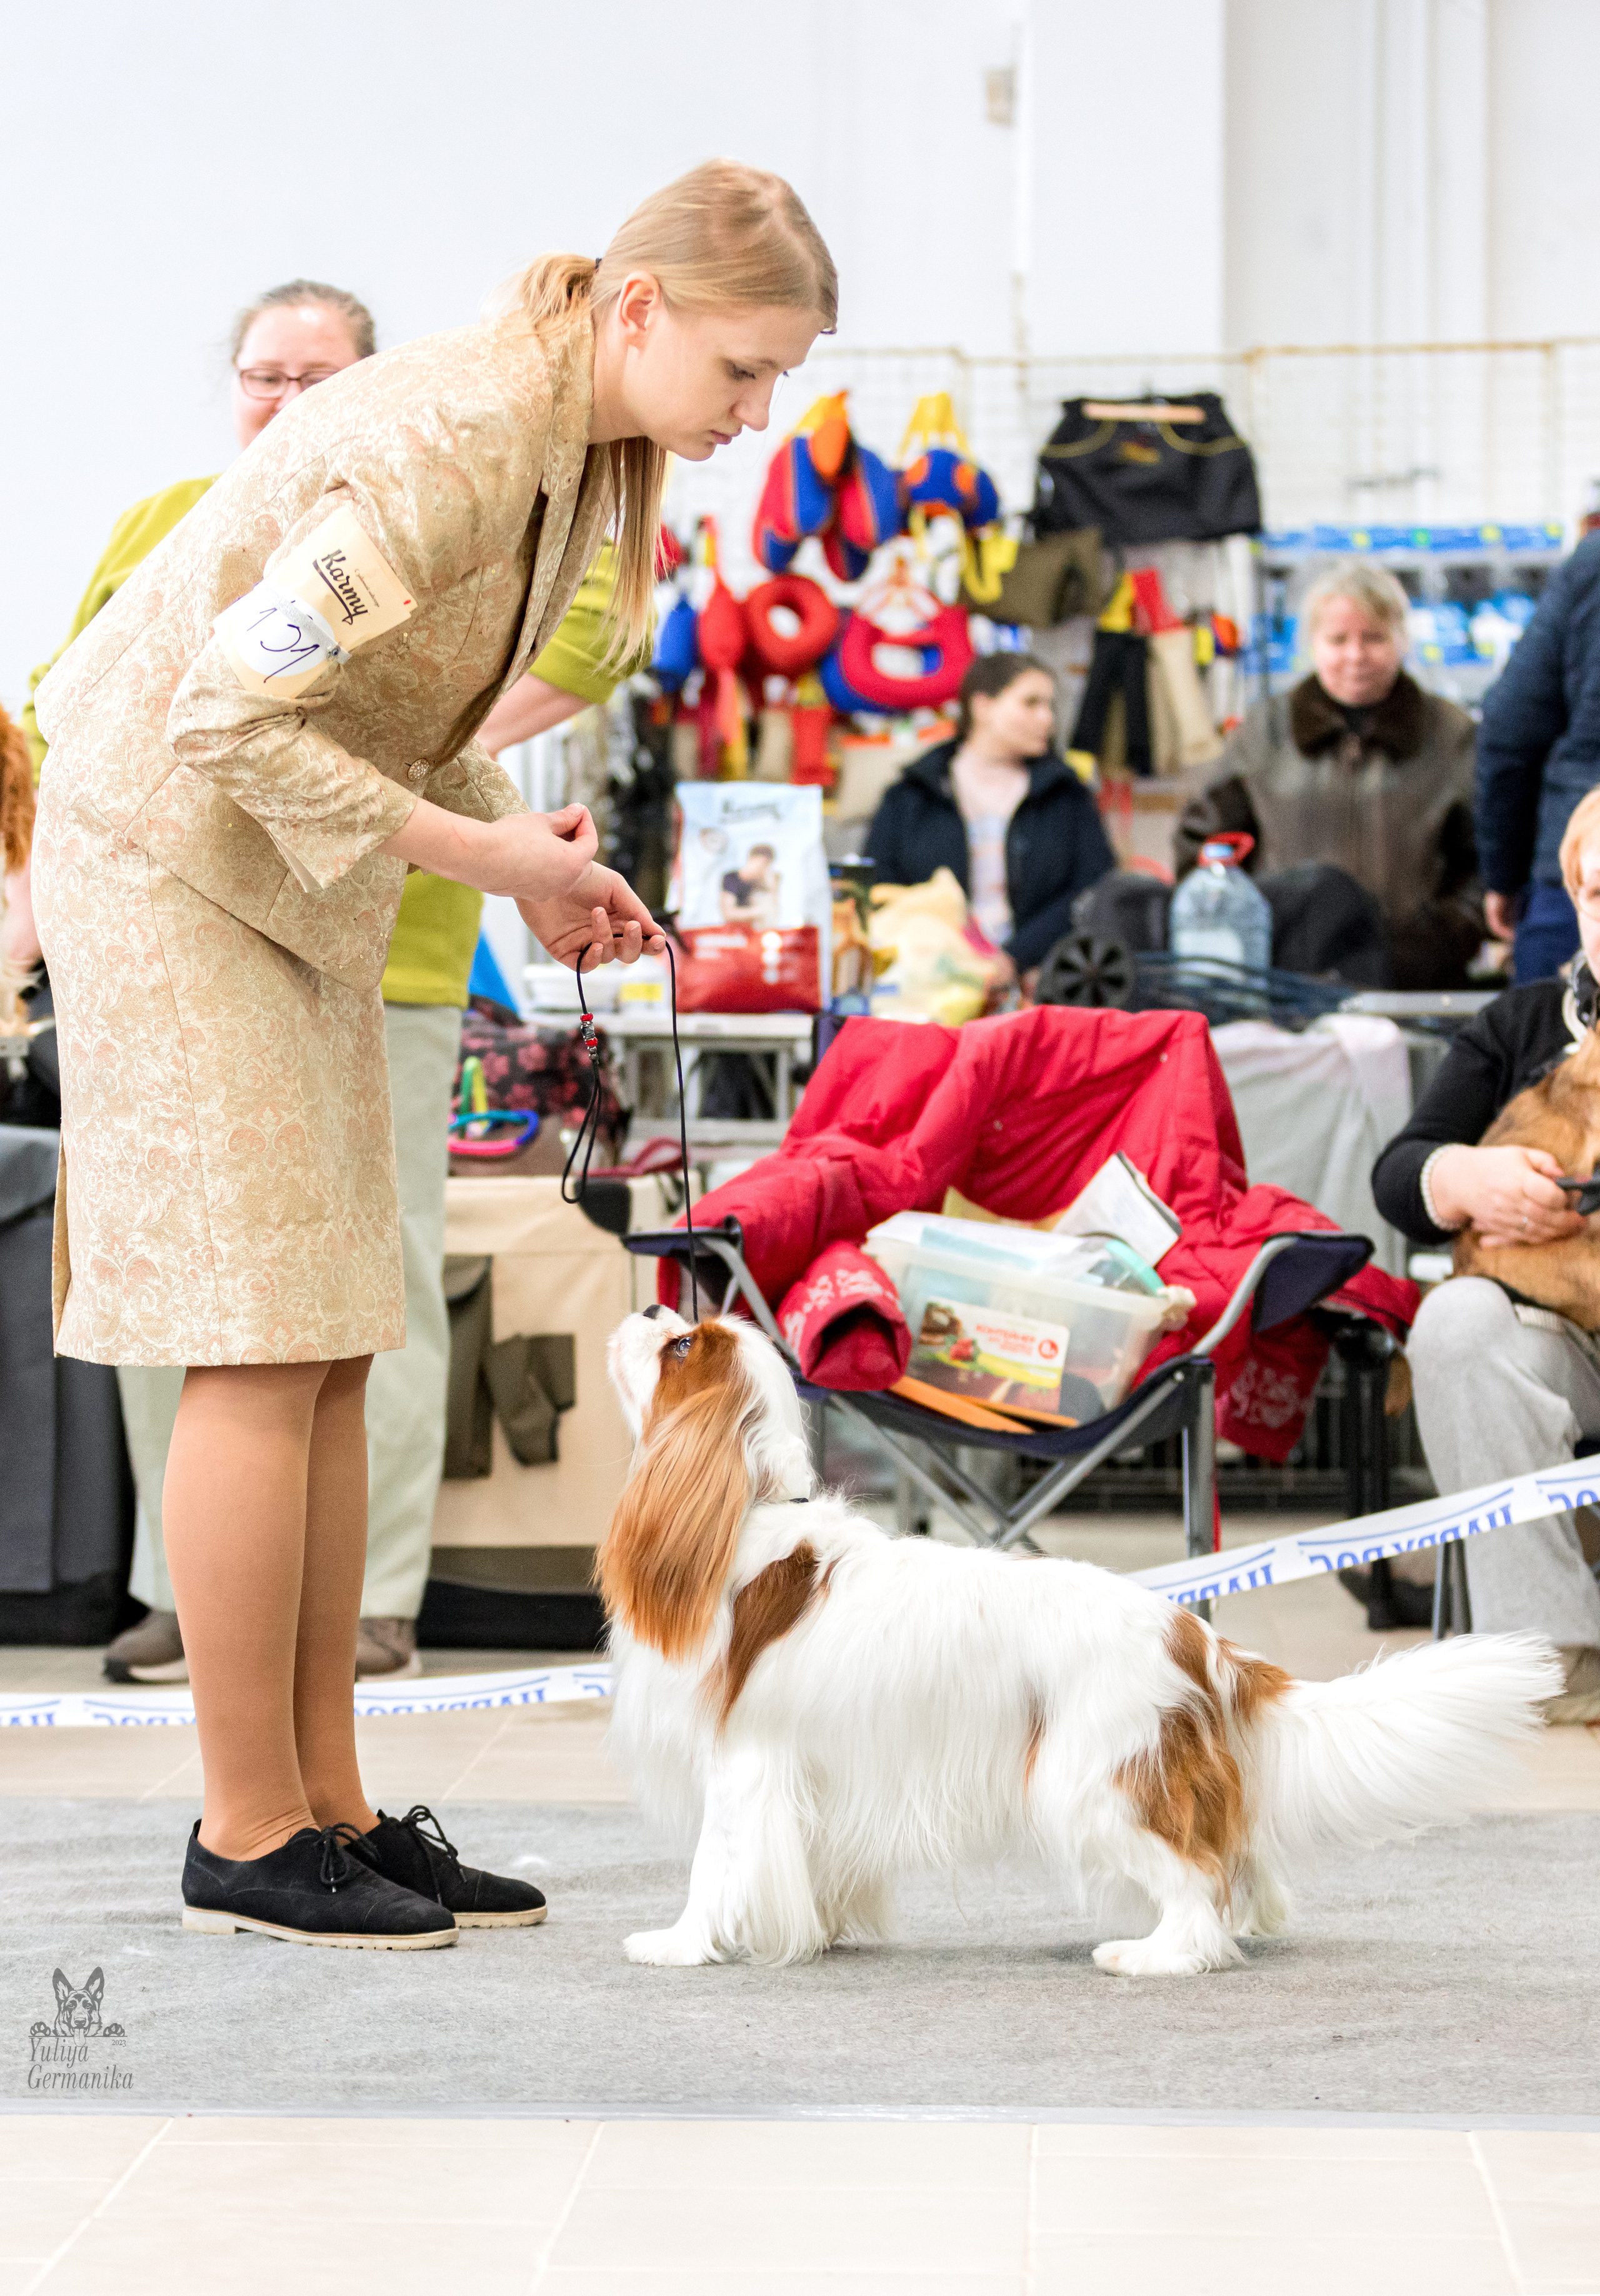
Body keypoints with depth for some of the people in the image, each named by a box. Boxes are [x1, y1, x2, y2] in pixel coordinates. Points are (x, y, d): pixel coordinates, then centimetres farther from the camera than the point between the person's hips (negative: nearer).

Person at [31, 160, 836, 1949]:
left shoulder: (575, 456, 5)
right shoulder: (444, 445, -25)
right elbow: (230, 718, -28)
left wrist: (530, 859, -3)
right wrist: (491, 855, -23)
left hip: (294, 892, 9)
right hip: (171, 868, -9)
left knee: (329, 1355, 7)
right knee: (261, 1353, -9)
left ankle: (329, 1807, 12)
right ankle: (248, 1835, -2)